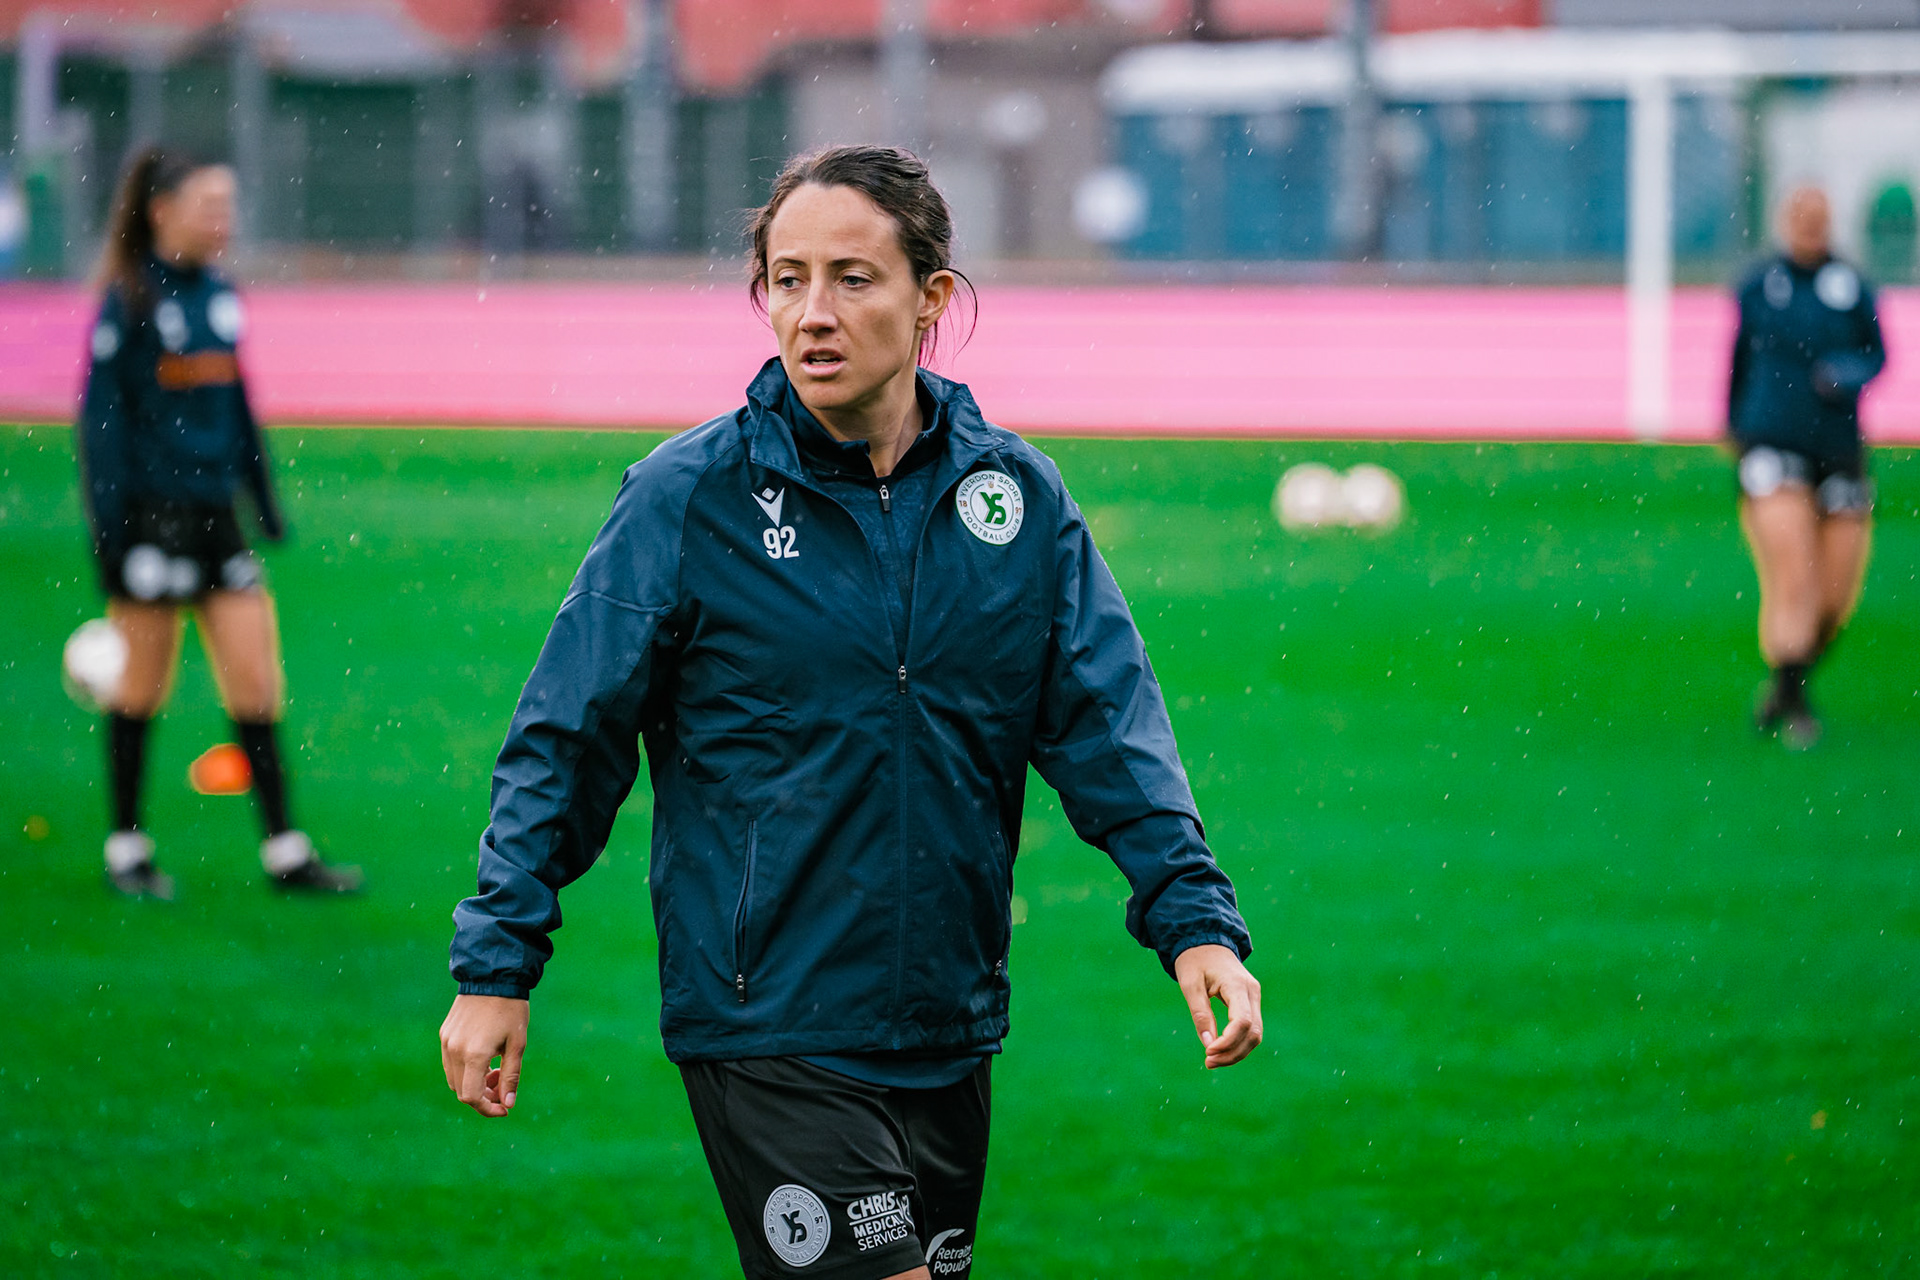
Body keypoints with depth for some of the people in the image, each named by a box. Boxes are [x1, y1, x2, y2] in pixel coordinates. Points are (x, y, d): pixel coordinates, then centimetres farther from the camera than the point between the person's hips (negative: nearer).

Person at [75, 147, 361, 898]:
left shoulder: (218, 297, 9)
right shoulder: (129, 302, -9)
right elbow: (101, 418, -10)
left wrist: (265, 500, 18)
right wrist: (108, 531, -14)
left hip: (215, 514, 6)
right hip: (151, 517, -6)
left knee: (255, 682, 3)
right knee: (143, 688, 4)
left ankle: (284, 853, 7)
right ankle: (127, 849, 17)